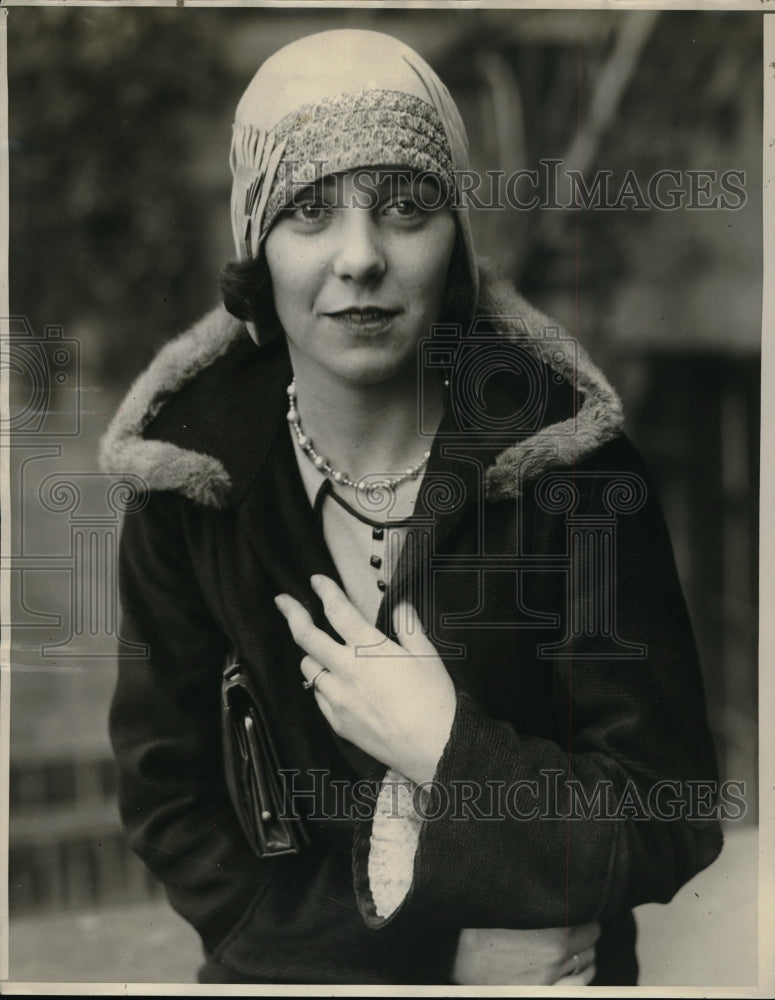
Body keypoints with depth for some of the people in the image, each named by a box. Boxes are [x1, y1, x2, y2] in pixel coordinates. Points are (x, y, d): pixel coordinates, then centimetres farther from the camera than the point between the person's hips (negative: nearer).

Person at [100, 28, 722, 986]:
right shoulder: (186, 477, -10)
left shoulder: (573, 464, -14)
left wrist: (446, 748, -20)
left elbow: (671, 825, -8)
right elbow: (164, 790, -2)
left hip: (549, 951, 0)